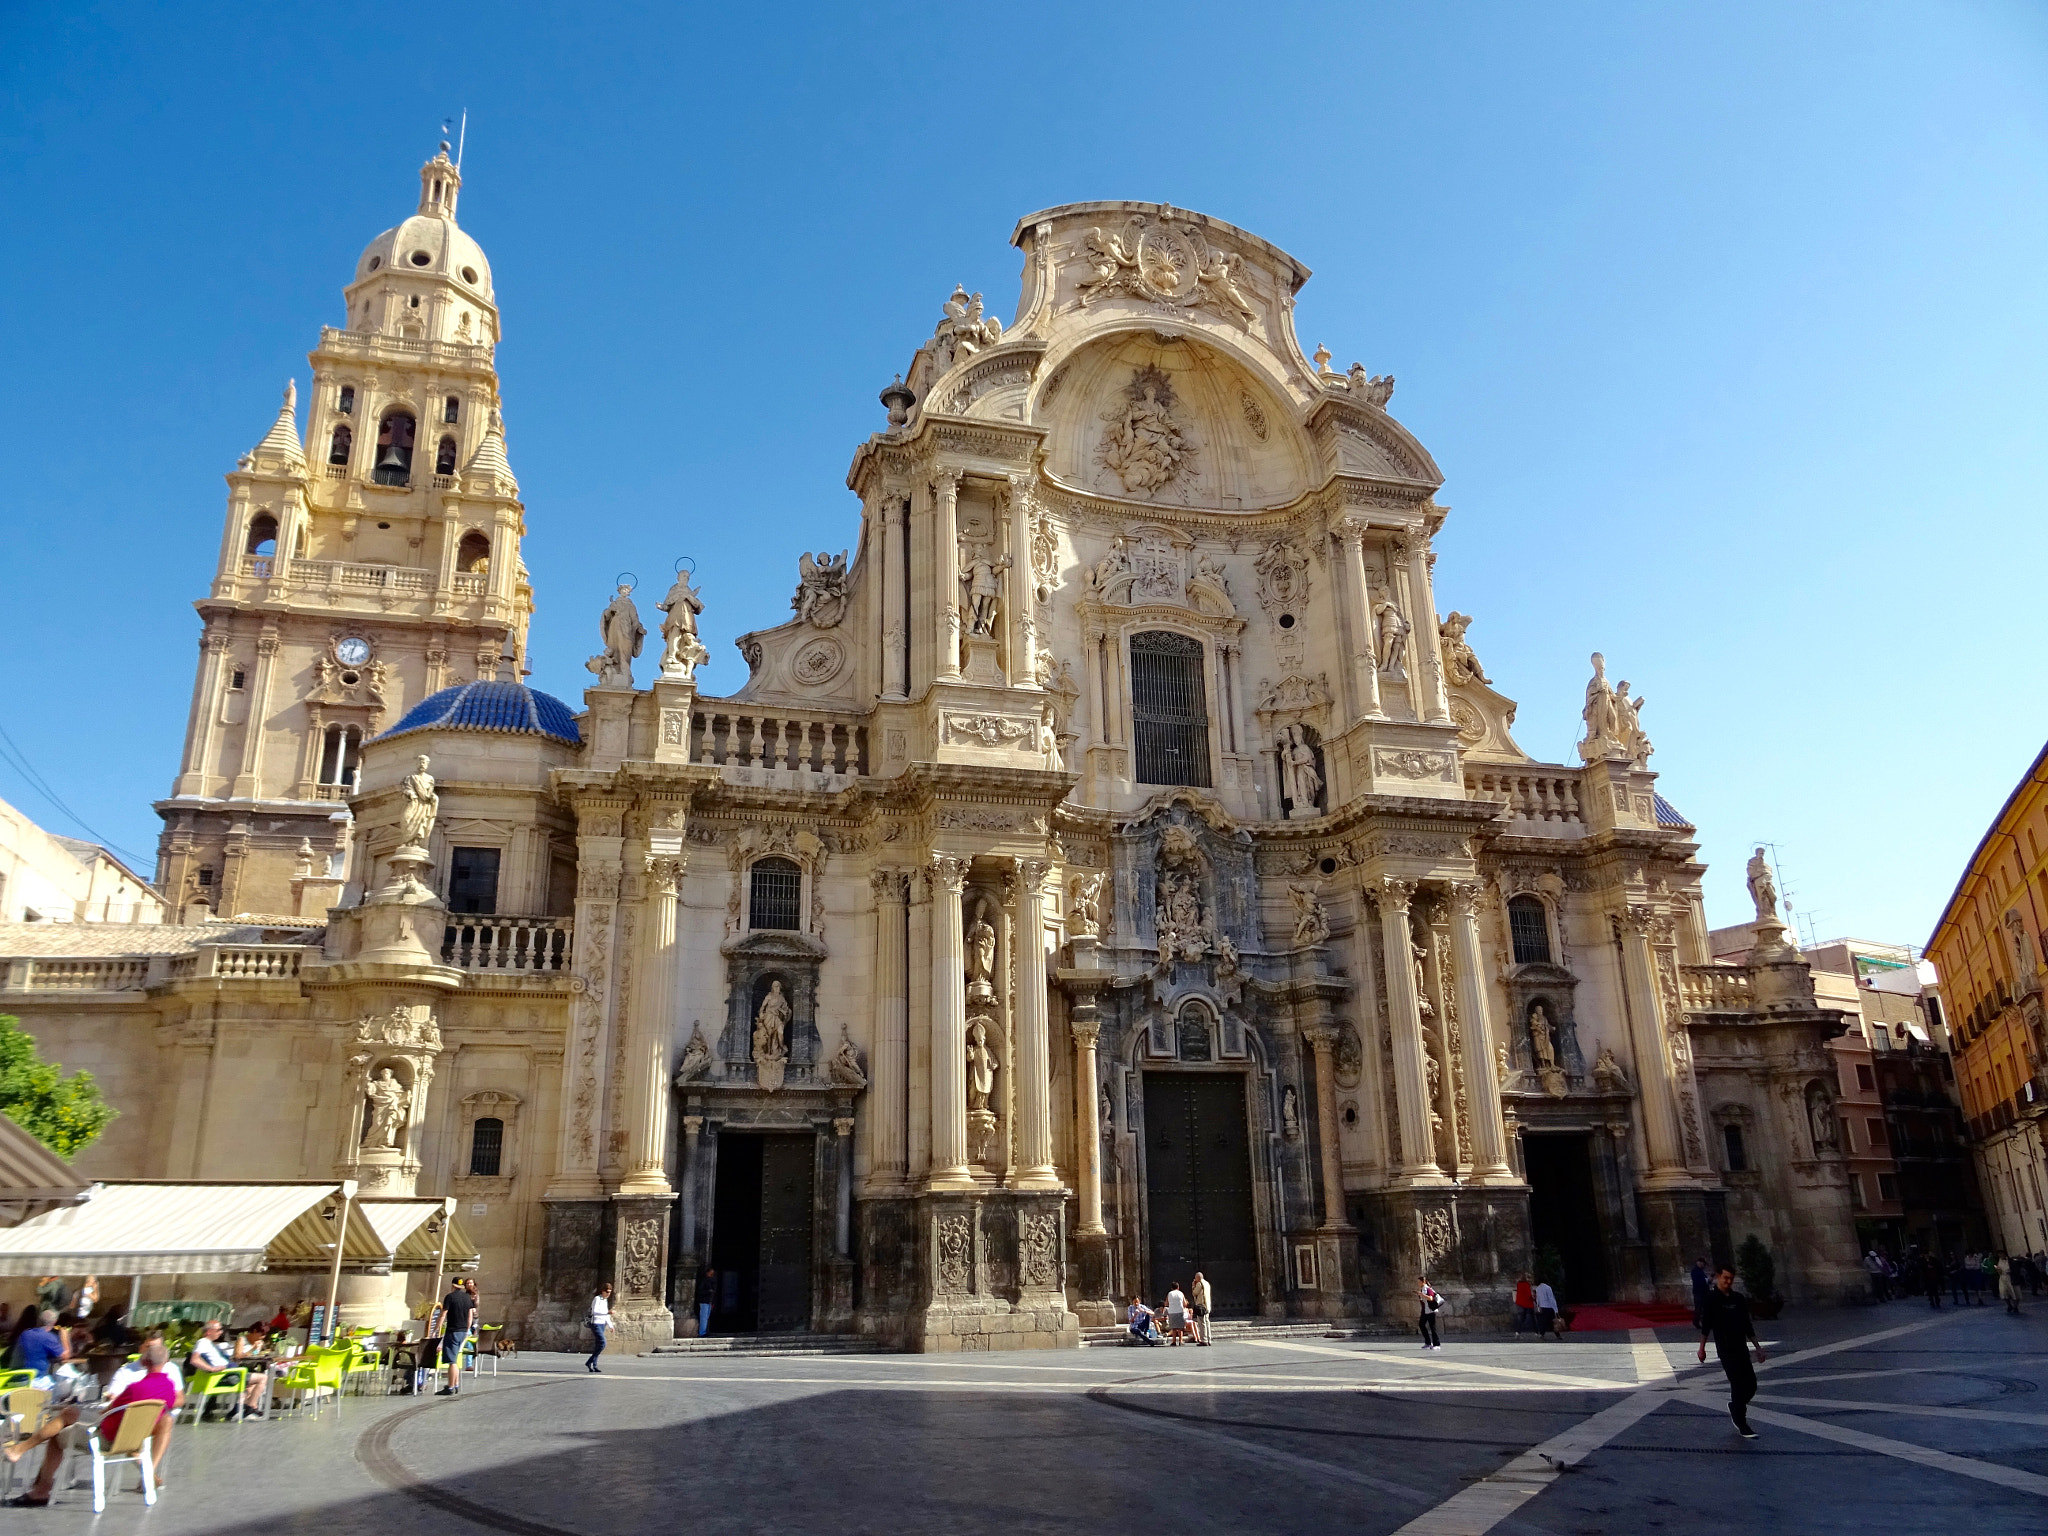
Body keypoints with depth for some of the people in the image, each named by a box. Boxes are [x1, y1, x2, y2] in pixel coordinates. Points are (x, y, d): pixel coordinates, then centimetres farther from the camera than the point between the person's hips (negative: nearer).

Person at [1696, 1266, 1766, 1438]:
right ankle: (1742, 1425, 2)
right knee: (1738, 1385, -9)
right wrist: (1702, 1347, -7)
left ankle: (1735, 1408, 32)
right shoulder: (1711, 1299, -5)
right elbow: (1705, 1324, -5)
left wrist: (1758, 1348, 16)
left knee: (1751, 1385, 5)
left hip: (1741, 1348, 6)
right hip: (1726, 1351, -6)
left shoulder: (1739, 1298, 11)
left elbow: (1747, 1325, 17)